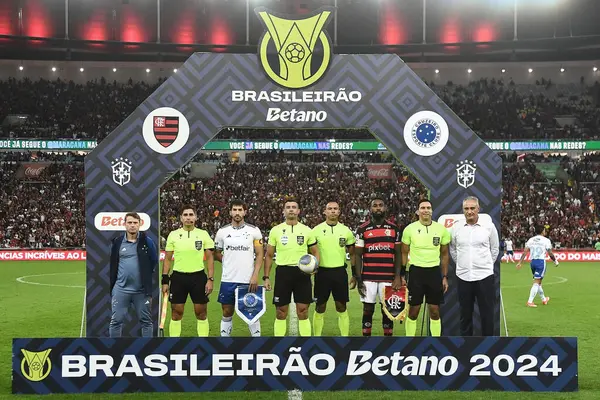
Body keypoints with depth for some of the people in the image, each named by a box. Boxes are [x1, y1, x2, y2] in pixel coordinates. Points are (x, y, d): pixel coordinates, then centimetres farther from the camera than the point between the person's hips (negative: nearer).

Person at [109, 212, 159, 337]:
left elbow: (155, 261, 7)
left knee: (146, 321, 9)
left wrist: (146, 275, 4)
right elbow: (112, 264, 8)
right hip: (121, 289, 1)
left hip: (142, 290, 0)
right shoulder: (117, 242, 1)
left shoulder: (147, 241, -2)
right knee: (116, 320, 4)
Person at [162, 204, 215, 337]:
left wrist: (210, 279, -6)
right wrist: (165, 281, 2)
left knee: (201, 313, 4)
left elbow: (210, 258, 2)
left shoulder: (203, 234, 1)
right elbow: (167, 259, 7)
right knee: (176, 313, 5)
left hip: (198, 277, 0)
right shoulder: (173, 235, 3)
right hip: (178, 277, 1)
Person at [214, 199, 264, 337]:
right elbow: (216, 254, 16)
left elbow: (260, 255, -1)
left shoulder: (254, 230, -1)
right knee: (227, 313, 9)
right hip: (228, 280, 2)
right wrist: (227, 261, 3)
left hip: (249, 280, -2)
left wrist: (255, 276, -10)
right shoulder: (222, 231, 4)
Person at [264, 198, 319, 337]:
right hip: (283, 272, 0)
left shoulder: (307, 230, 5)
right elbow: (269, 255, 8)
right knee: (281, 312, 4)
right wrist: (266, 277, 2)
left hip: (302, 272, 0)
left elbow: (315, 252, 10)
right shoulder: (275, 230, 4)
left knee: (303, 312, 1)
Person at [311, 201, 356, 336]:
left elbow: (352, 254, 11)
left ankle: (345, 336, 12)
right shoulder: (317, 230, 0)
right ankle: (317, 337, 15)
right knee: (320, 307, 5)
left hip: (340, 272, 1)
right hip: (322, 272, -1)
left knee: (342, 307, 5)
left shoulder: (346, 230, 5)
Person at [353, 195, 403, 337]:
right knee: (368, 309, 5)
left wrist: (398, 276, -2)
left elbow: (398, 254, 7)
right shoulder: (362, 229, 1)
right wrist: (358, 278, -5)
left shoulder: (394, 229, 6)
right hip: (368, 277, -1)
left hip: (388, 277, 1)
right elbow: (357, 255, 1)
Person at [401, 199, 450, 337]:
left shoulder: (441, 229, 1)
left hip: (434, 271, 2)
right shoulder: (410, 229, -4)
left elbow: (444, 254, 9)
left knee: (435, 310, 5)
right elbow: (404, 253, 4)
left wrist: (445, 277, 6)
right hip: (416, 271, -1)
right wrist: (401, 275, -1)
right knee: (413, 310, 3)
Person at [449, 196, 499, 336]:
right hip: (463, 276, 2)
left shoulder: (489, 226, -3)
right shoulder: (456, 227, 1)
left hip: (484, 276, -2)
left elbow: (495, 248, 9)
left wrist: (487, 265, 9)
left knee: (487, 313, 4)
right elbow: (452, 249, 15)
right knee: (465, 313, 12)